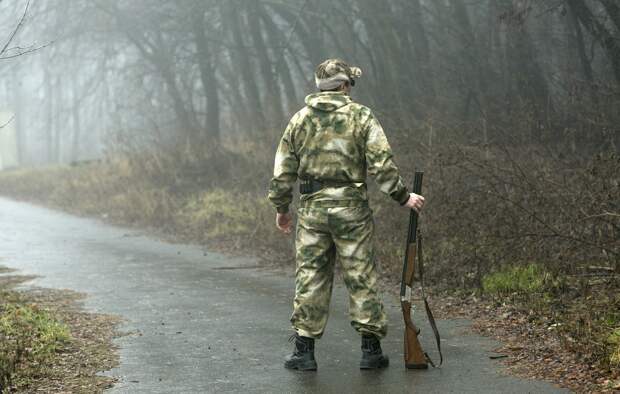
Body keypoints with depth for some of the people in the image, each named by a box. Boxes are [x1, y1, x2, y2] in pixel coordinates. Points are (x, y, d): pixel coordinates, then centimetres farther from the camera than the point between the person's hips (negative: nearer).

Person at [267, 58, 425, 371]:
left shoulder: (300, 119, 7)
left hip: (312, 209, 2)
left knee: (310, 278, 7)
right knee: (361, 278, 5)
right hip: (351, 208, -2)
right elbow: (381, 164, -9)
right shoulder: (361, 116, -2)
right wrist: (403, 197, 1)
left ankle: (304, 349, 7)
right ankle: (371, 349, 7)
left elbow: (283, 170, 7)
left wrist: (281, 208, 18)